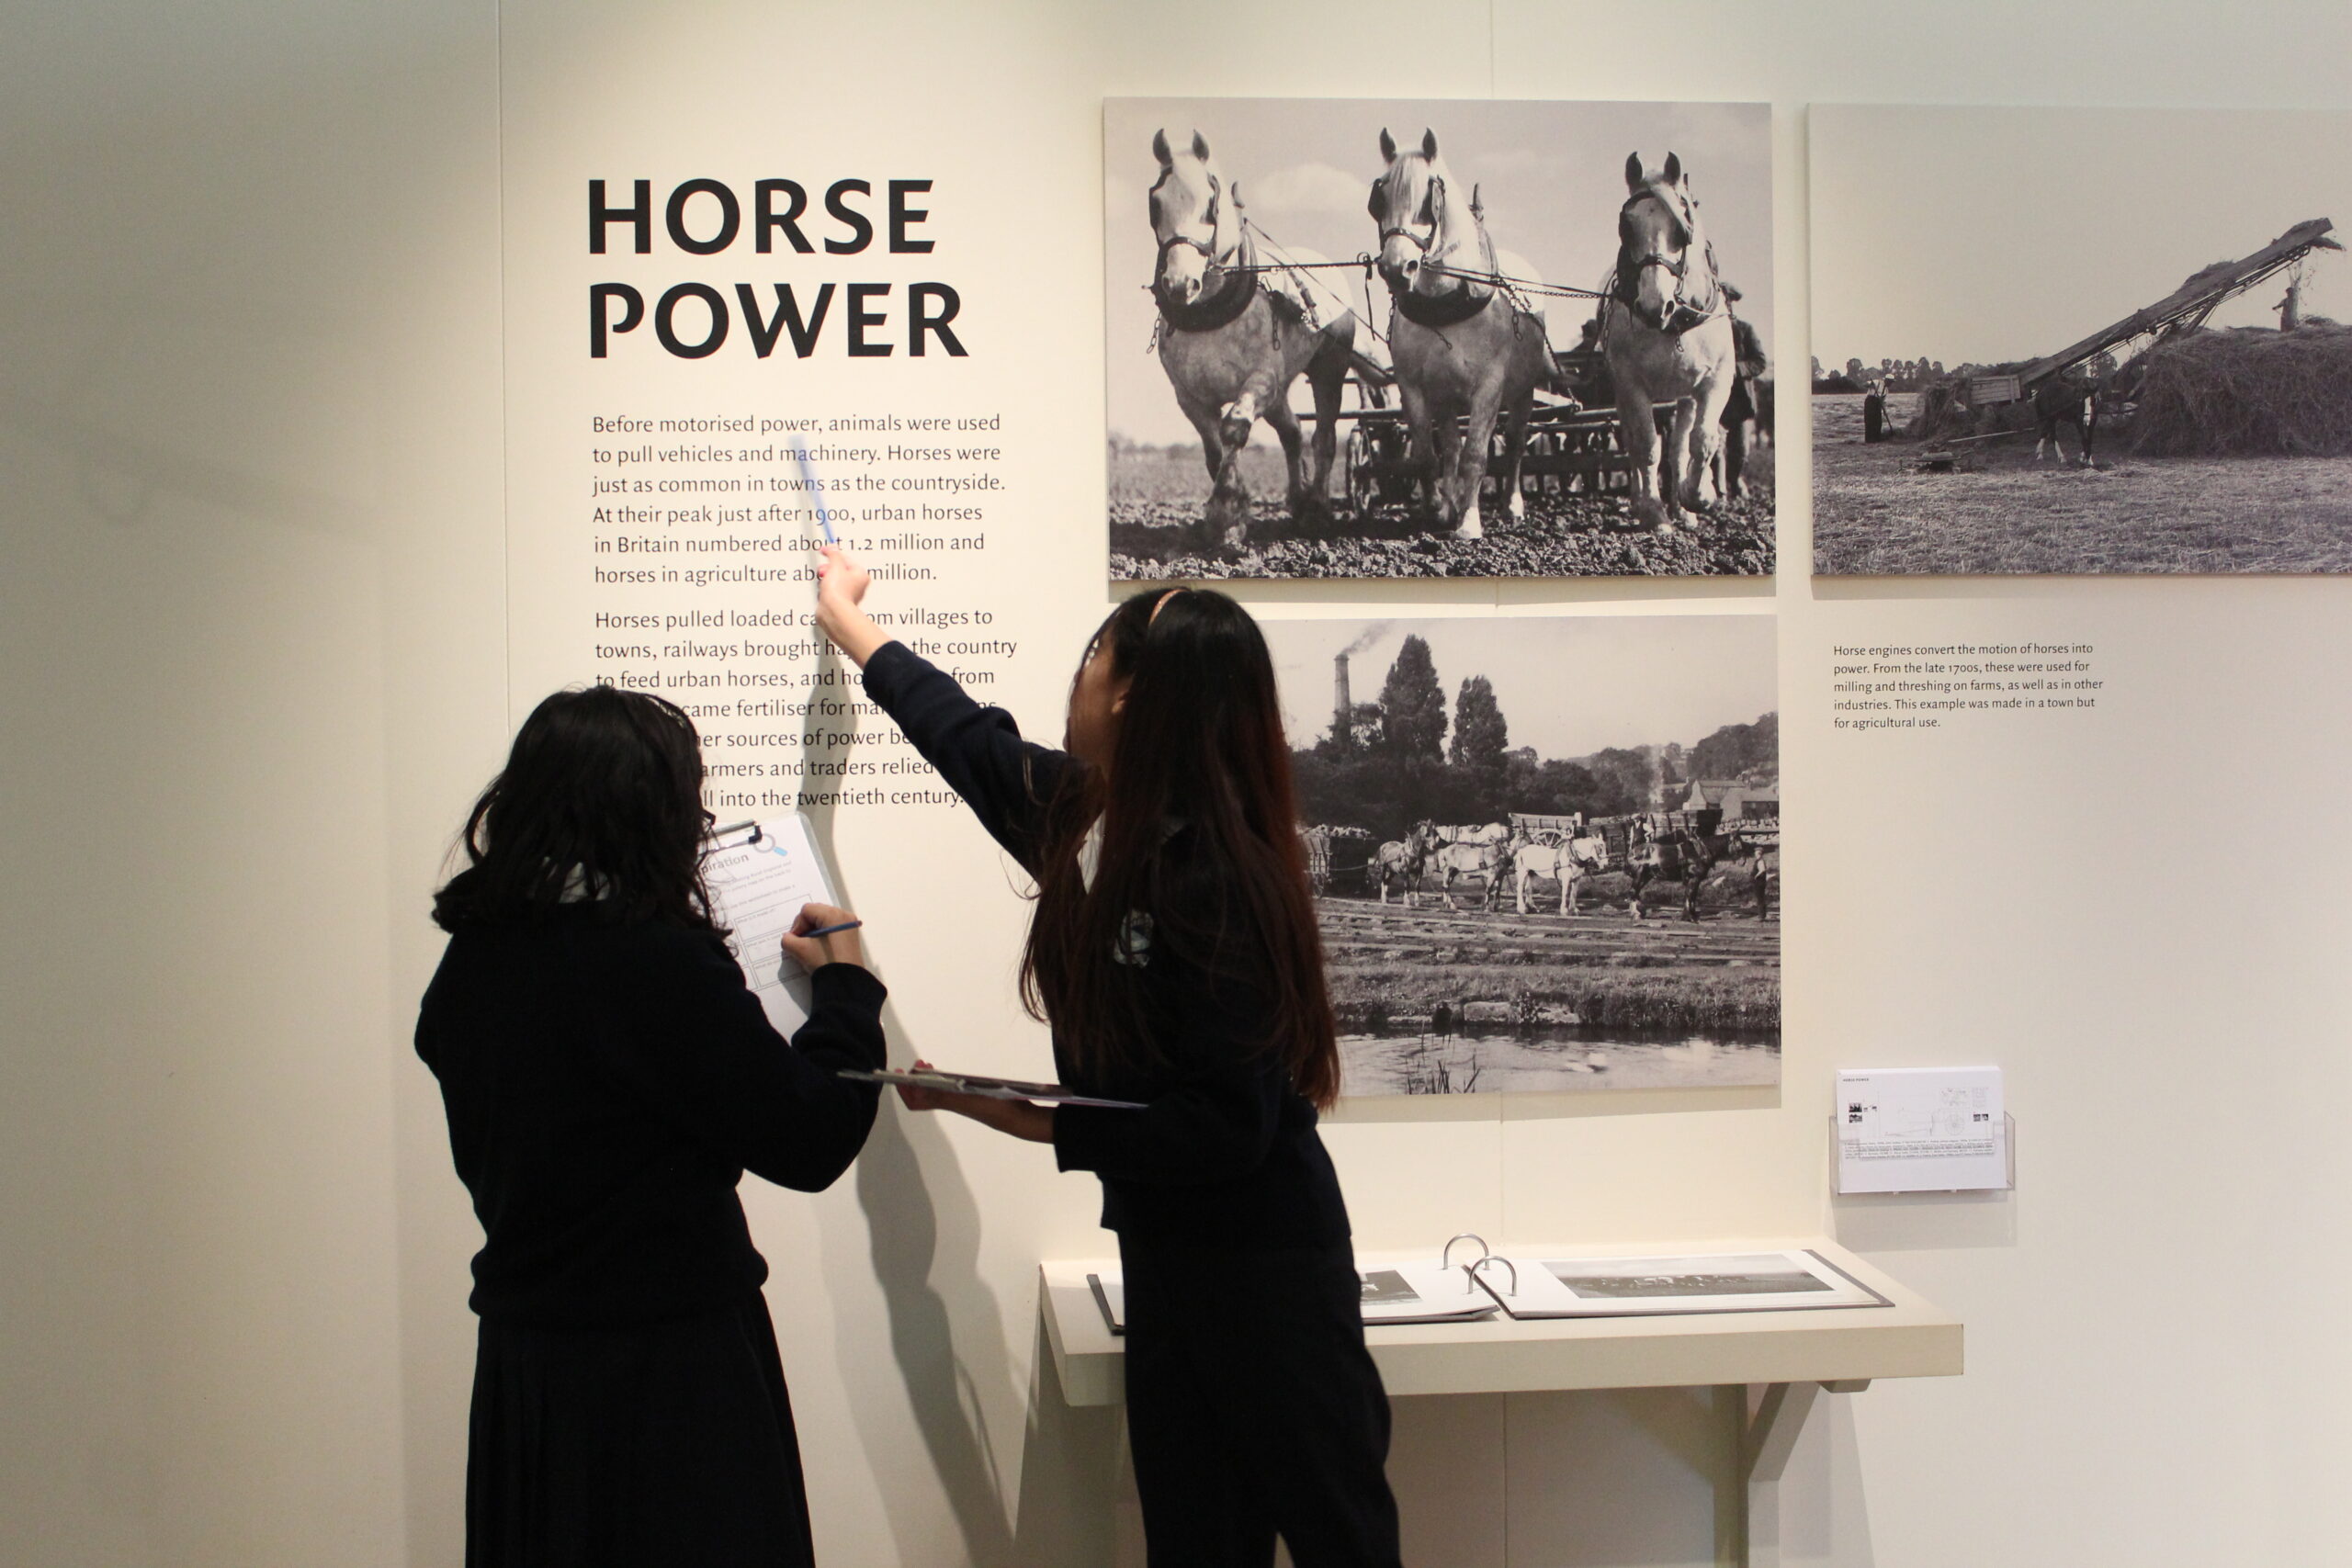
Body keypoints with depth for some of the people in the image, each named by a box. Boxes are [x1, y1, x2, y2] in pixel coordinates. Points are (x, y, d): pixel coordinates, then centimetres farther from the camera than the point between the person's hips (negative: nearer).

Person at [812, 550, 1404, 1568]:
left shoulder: (1206, 881, -24)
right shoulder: (1091, 818, 2)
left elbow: (1232, 1125, -24)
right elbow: (975, 742, 21)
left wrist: (1035, 1122, -25)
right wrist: (849, 622, 35)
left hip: (1262, 1266, -8)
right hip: (1168, 1251, 8)